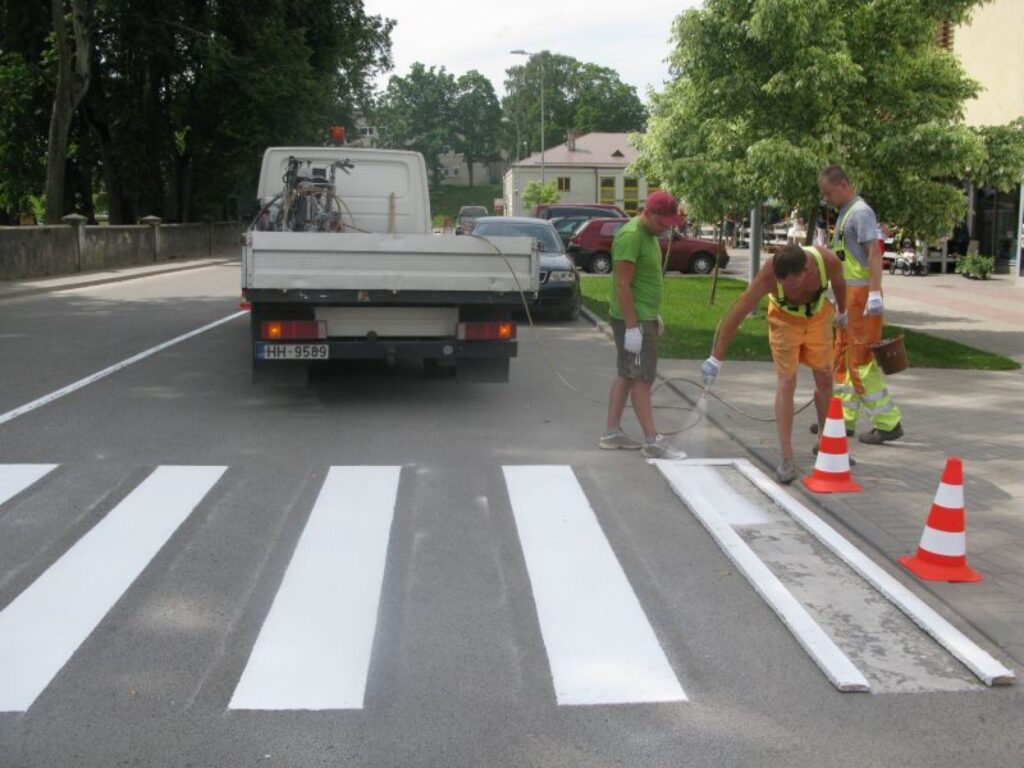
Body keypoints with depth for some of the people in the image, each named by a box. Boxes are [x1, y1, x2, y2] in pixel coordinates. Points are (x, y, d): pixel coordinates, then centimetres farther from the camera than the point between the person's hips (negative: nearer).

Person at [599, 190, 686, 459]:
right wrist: (632, 326, -24)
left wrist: (655, 315, 22)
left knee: (626, 374, 12)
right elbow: (622, 285, -22)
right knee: (641, 378, -6)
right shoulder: (631, 236, -19)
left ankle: (612, 433, 18)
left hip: (645, 317, 10)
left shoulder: (648, 234, 12)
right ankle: (652, 441, -2)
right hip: (633, 319, -10)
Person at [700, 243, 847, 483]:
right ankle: (787, 459, -10)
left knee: (825, 380, 7)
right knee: (787, 382, -11)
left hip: (818, 315, 3)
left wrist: (842, 312, 13)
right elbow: (736, 315, -33)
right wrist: (716, 358, -33)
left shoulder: (828, 261, -31)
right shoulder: (768, 275, -37)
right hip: (784, 318, -3)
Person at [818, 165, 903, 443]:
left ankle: (888, 423, -3)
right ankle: (844, 418, 24)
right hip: (849, 295, 10)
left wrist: (875, 293, -27)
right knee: (843, 356, 15)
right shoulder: (845, 213, 17)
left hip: (862, 294, -10)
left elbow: (874, 253, -20)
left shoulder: (860, 212, -12)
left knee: (861, 360, -9)